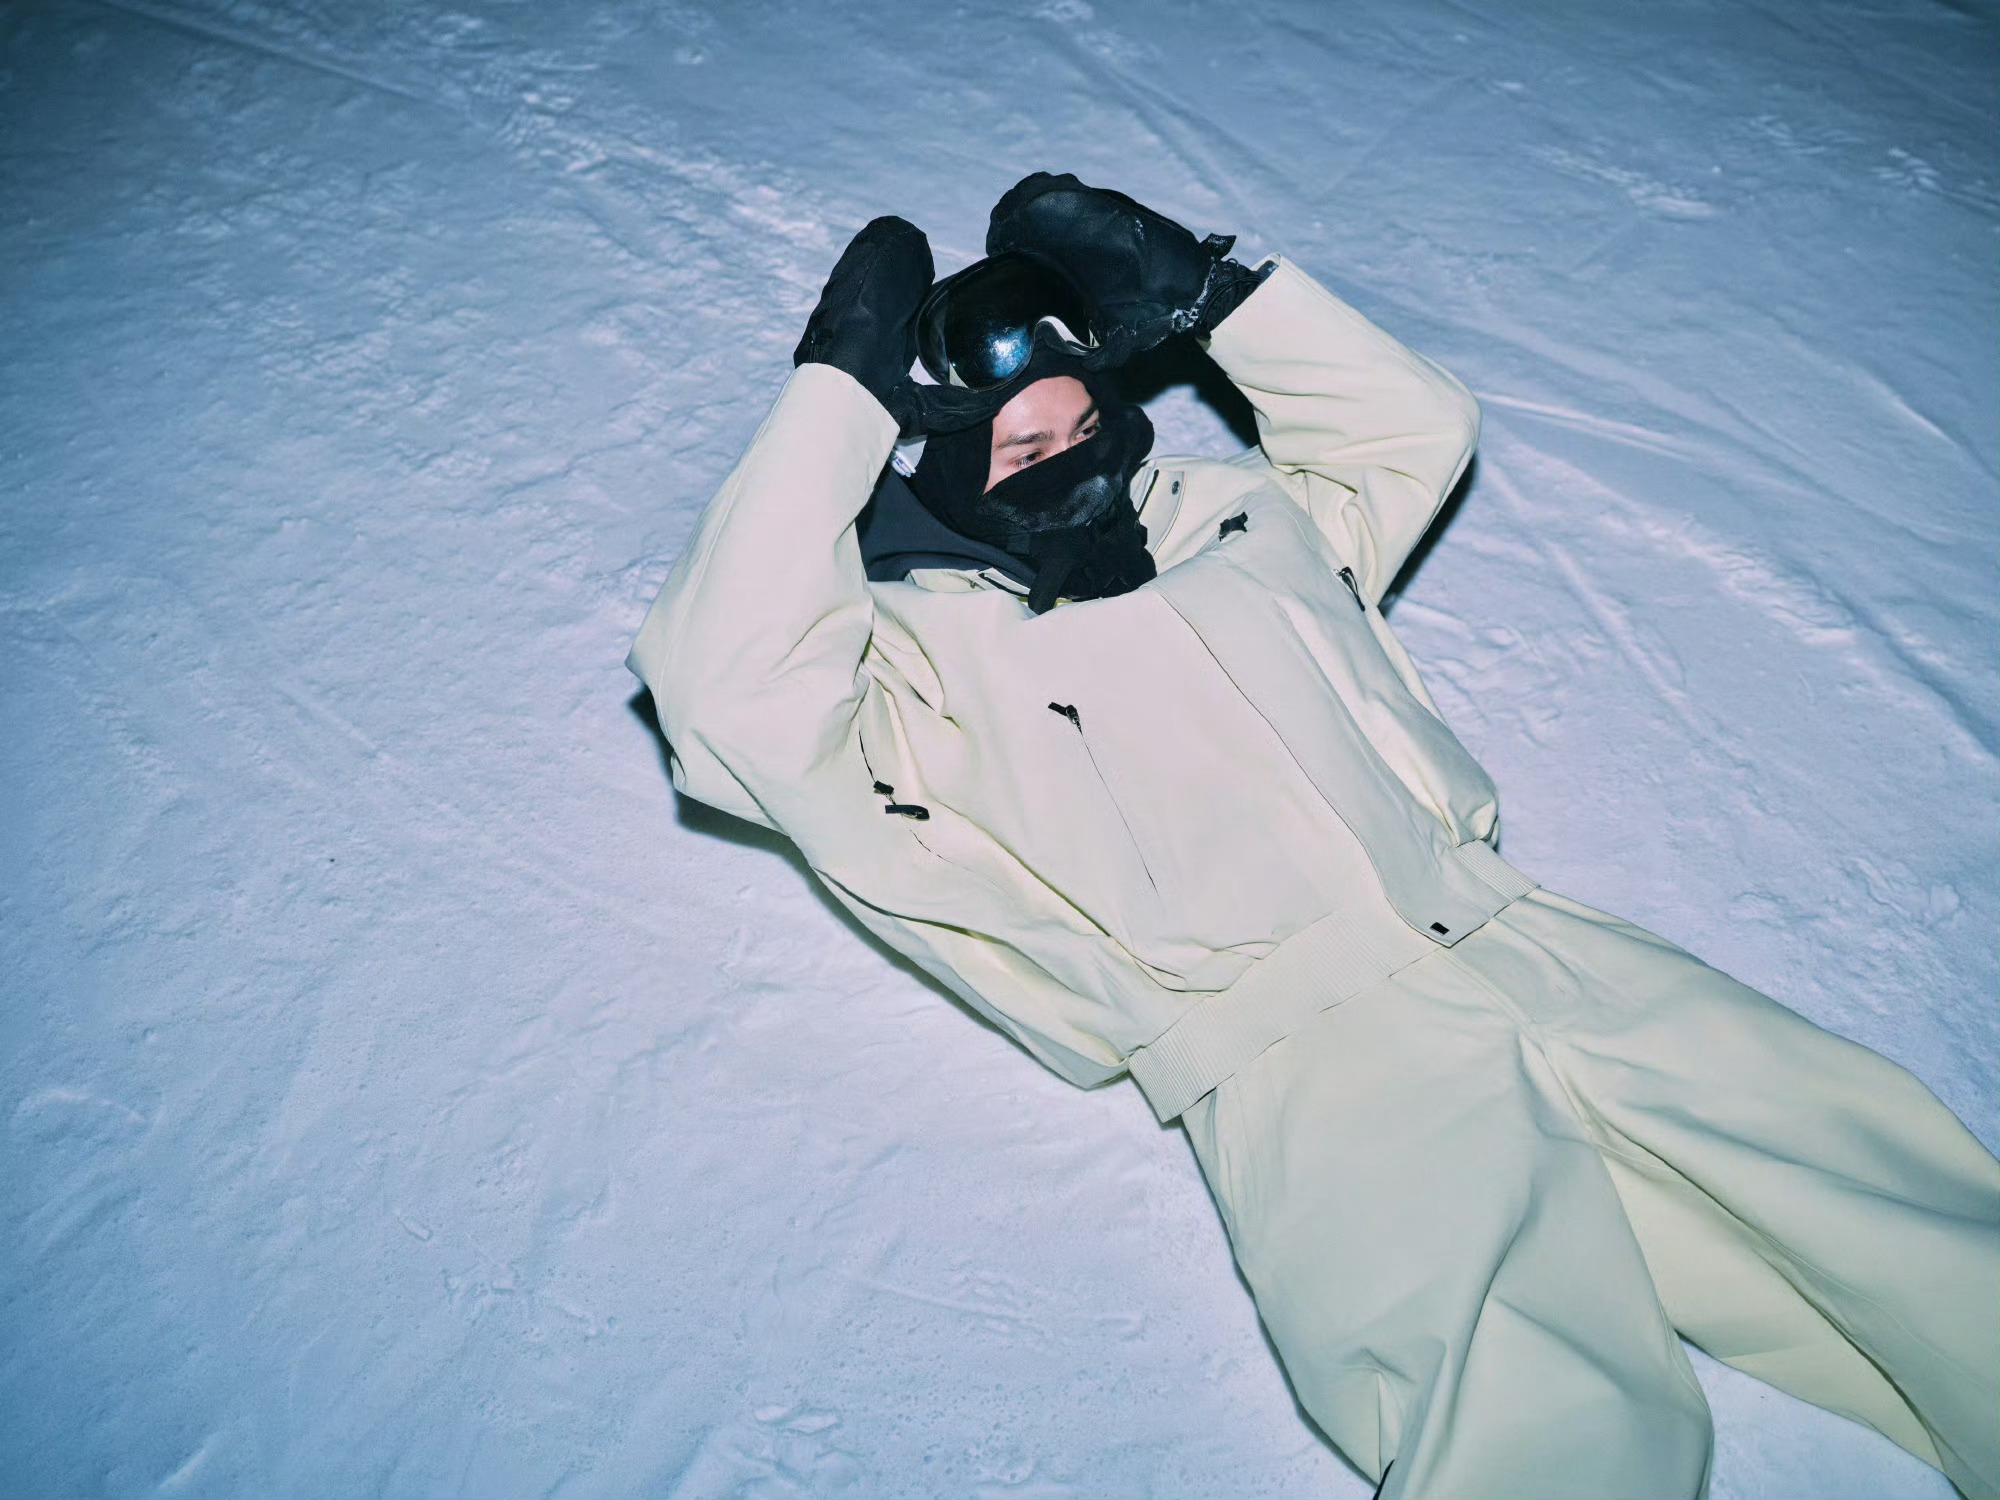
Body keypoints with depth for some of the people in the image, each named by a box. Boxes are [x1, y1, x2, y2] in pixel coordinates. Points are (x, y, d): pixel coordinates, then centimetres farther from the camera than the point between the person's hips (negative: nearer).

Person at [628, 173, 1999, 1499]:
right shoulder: (928, 653, 8)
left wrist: (1199, 283, 27)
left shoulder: (1235, 517, 27)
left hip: (1516, 941, 7)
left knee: (1888, 1171, -4)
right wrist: (845, 385, -3)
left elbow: (1414, 424, 36)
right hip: (1296, 1059, -6)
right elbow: (729, 684, -10)